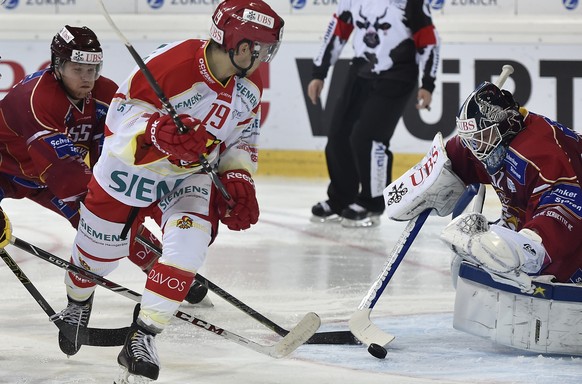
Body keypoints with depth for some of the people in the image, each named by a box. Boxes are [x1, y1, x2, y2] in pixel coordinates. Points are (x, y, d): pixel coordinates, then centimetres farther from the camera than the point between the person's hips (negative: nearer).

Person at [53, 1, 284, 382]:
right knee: (99, 251, 14)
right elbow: (123, 109, -26)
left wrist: (238, 179, -7)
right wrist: (158, 130, -44)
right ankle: (77, 306, 50)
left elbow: (243, 139, 9)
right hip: (130, 168, -4)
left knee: (190, 242, -24)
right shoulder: (175, 61, -31)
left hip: (190, 177, 4)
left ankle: (142, 337, -15)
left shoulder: (250, 86, -8)